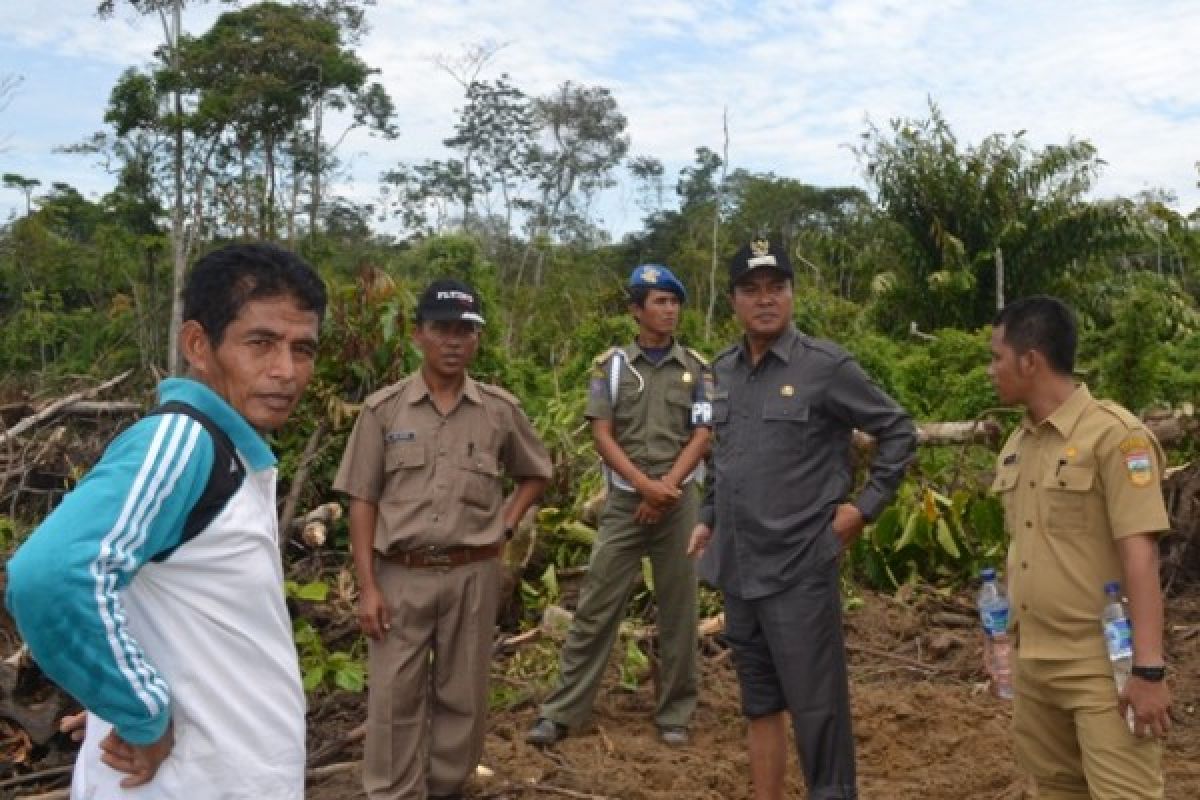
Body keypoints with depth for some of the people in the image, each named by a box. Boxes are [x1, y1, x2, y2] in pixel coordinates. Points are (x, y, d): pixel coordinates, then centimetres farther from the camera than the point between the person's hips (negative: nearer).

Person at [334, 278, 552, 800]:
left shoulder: (500, 410, 1)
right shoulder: (383, 409, -3)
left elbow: (535, 474, 17)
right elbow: (363, 502, -2)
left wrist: (504, 526, 2)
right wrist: (367, 586, -6)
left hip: (473, 575, 2)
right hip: (401, 576, -1)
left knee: (462, 695, 13)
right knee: (393, 698, 6)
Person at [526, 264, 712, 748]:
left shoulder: (696, 368, 4)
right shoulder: (611, 366, 2)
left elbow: (702, 436, -1)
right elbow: (602, 435, -4)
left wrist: (666, 488, -12)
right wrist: (645, 485, -15)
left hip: (679, 502, 1)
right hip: (624, 501, -1)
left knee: (678, 610, 7)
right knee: (596, 607, 1)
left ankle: (675, 713, 20)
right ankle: (562, 712, 9)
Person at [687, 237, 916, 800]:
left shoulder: (826, 366, -9)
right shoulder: (722, 371, 8)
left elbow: (898, 432, -2)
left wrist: (866, 506, -7)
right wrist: (709, 516, 14)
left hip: (799, 571, -6)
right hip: (737, 570, 6)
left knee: (816, 710, 1)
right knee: (759, 704, 17)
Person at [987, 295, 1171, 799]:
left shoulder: (1113, 433, -13)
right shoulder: (1016, 445, 9)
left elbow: (1139, 555, -18)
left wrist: (1149, 669, -20)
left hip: (1101, 663, -7)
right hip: (1031, 660, 7)